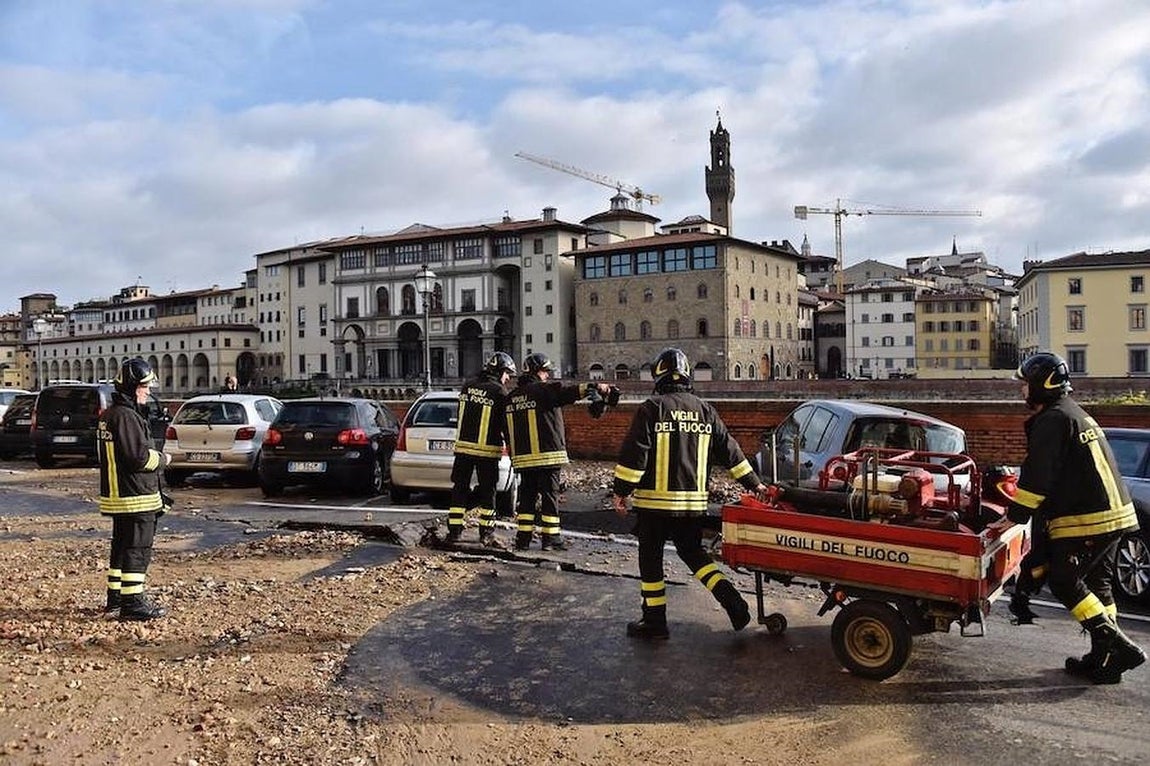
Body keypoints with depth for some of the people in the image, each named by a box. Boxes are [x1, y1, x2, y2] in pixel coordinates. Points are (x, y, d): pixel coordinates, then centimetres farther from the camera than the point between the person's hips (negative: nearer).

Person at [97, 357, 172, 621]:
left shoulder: (109, 415, 16)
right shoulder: (126, 417, -18)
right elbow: (140, 457, -24)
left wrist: (155, 456, 14)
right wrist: (163, 459, -6)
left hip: (118, 496, 11)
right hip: (135, 498, -11)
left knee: (121, 546, 19)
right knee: (137, 550, -5)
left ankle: (115, 595, 29)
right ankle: (132, 602, -2)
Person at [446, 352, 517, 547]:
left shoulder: (467, 387, 8)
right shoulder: (499, 392, -9)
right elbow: (507, 424, -6)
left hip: (462, 446, 5)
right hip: (487, 450, -5)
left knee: (460, 488, 10)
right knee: (487, 492, 5)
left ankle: (454, 530, 11)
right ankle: (486, 533, 9)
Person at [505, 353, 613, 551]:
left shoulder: (512, 397, 15)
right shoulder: (544, 389, -8)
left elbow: (508, 430, 21)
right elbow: (569, 391, -24)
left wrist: (513, 451, 28)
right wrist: (595, 386, -29)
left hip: (522, 457, 7)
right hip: (547, 454, -7)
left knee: (527, 495, 12)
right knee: (549, 495, 0)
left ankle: (523, 538, 13)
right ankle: (551, 538, 3)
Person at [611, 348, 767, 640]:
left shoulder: (651, 409, -9)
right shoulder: (705, 411, 7)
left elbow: (634, 454, -12)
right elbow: (729, 451, 10)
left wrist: (621, 491, -5)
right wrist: (754, 484, 17)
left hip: (655, 500, -5)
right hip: (694, 502, 5)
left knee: (651, 559, 7)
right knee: (693, 552, 19)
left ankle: (654, 621, 13)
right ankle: (732, 601, 6)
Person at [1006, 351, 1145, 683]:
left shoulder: (1053, 419, -13)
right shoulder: (1079, 415, 20)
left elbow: (1038, 477, -18)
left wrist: (1015, 516, -12)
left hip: (1085, 520, -10)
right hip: (1114, 513, 10)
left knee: (1064, 582, -3)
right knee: (1096, 584, 14)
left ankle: (1118, 645, -6)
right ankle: (1104, 657, 19)